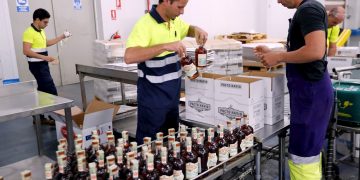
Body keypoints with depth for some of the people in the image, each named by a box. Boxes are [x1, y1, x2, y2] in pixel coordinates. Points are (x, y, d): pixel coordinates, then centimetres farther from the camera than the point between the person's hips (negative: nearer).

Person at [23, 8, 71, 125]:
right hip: (37, 65, -10)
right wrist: (44, 57, -29)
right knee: (51, 91, -9)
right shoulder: (29, 32, -17)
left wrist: (62, 37, 22)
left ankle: (39, 117, 20)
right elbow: (26, 51, -24)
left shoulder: (40, 31, 12)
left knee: (43, 91, 12)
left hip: (42, 65, 10)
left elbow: (46, 43, 28)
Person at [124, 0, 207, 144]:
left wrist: (197, 30, 0)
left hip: (173, 91, 8)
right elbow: (129, 57, -33)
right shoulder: (145, 24, -21)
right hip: (153, 94, -7)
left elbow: (188, 29, 25)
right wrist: (165, 46, -36)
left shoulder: (175, 21, 3)